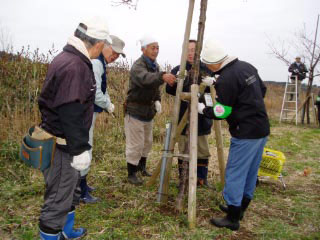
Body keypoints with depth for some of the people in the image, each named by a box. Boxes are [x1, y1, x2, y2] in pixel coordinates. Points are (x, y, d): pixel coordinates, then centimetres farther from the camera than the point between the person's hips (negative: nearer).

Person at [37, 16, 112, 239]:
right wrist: (79, 149, -22)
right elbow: (70, 114, -27)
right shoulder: (74, 66, -23)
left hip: (64, 140, 11)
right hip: (62, 145, -11)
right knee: (59, 198, 2)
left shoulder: (69, 58, 10)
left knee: (71, 190, 25)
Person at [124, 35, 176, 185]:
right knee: (135, 144, -3)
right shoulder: (138, 66, -19)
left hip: (148, 111, 8)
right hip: (135, 111, -8)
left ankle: (142, 168, 39)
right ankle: (131, 175, 13)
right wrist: (162, 76, -60)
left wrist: (157, 100, 0)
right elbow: (145, 78, -43)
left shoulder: (155, 66, 8)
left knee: (147, 142, 19)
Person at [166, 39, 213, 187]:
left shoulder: (207, 70, 5)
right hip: (183, 118, -1)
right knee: (184, 150, 6)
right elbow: (169, 90, -5)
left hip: (202, 118, 1)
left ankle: (202, 178, 24)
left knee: (203, 150, 9)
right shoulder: (178, 70, 3)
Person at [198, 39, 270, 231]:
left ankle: (232, 219, 10)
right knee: (251, 172, 17)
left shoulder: (226, 79, -19)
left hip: (245, 133, -9)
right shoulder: (247, 66, 8)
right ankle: (239, 209, 33)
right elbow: (262, 90, 20)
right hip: (262, 129, 10)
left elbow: (222, 113, -16)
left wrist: (203, 109, 4)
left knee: (235, 174, 1)